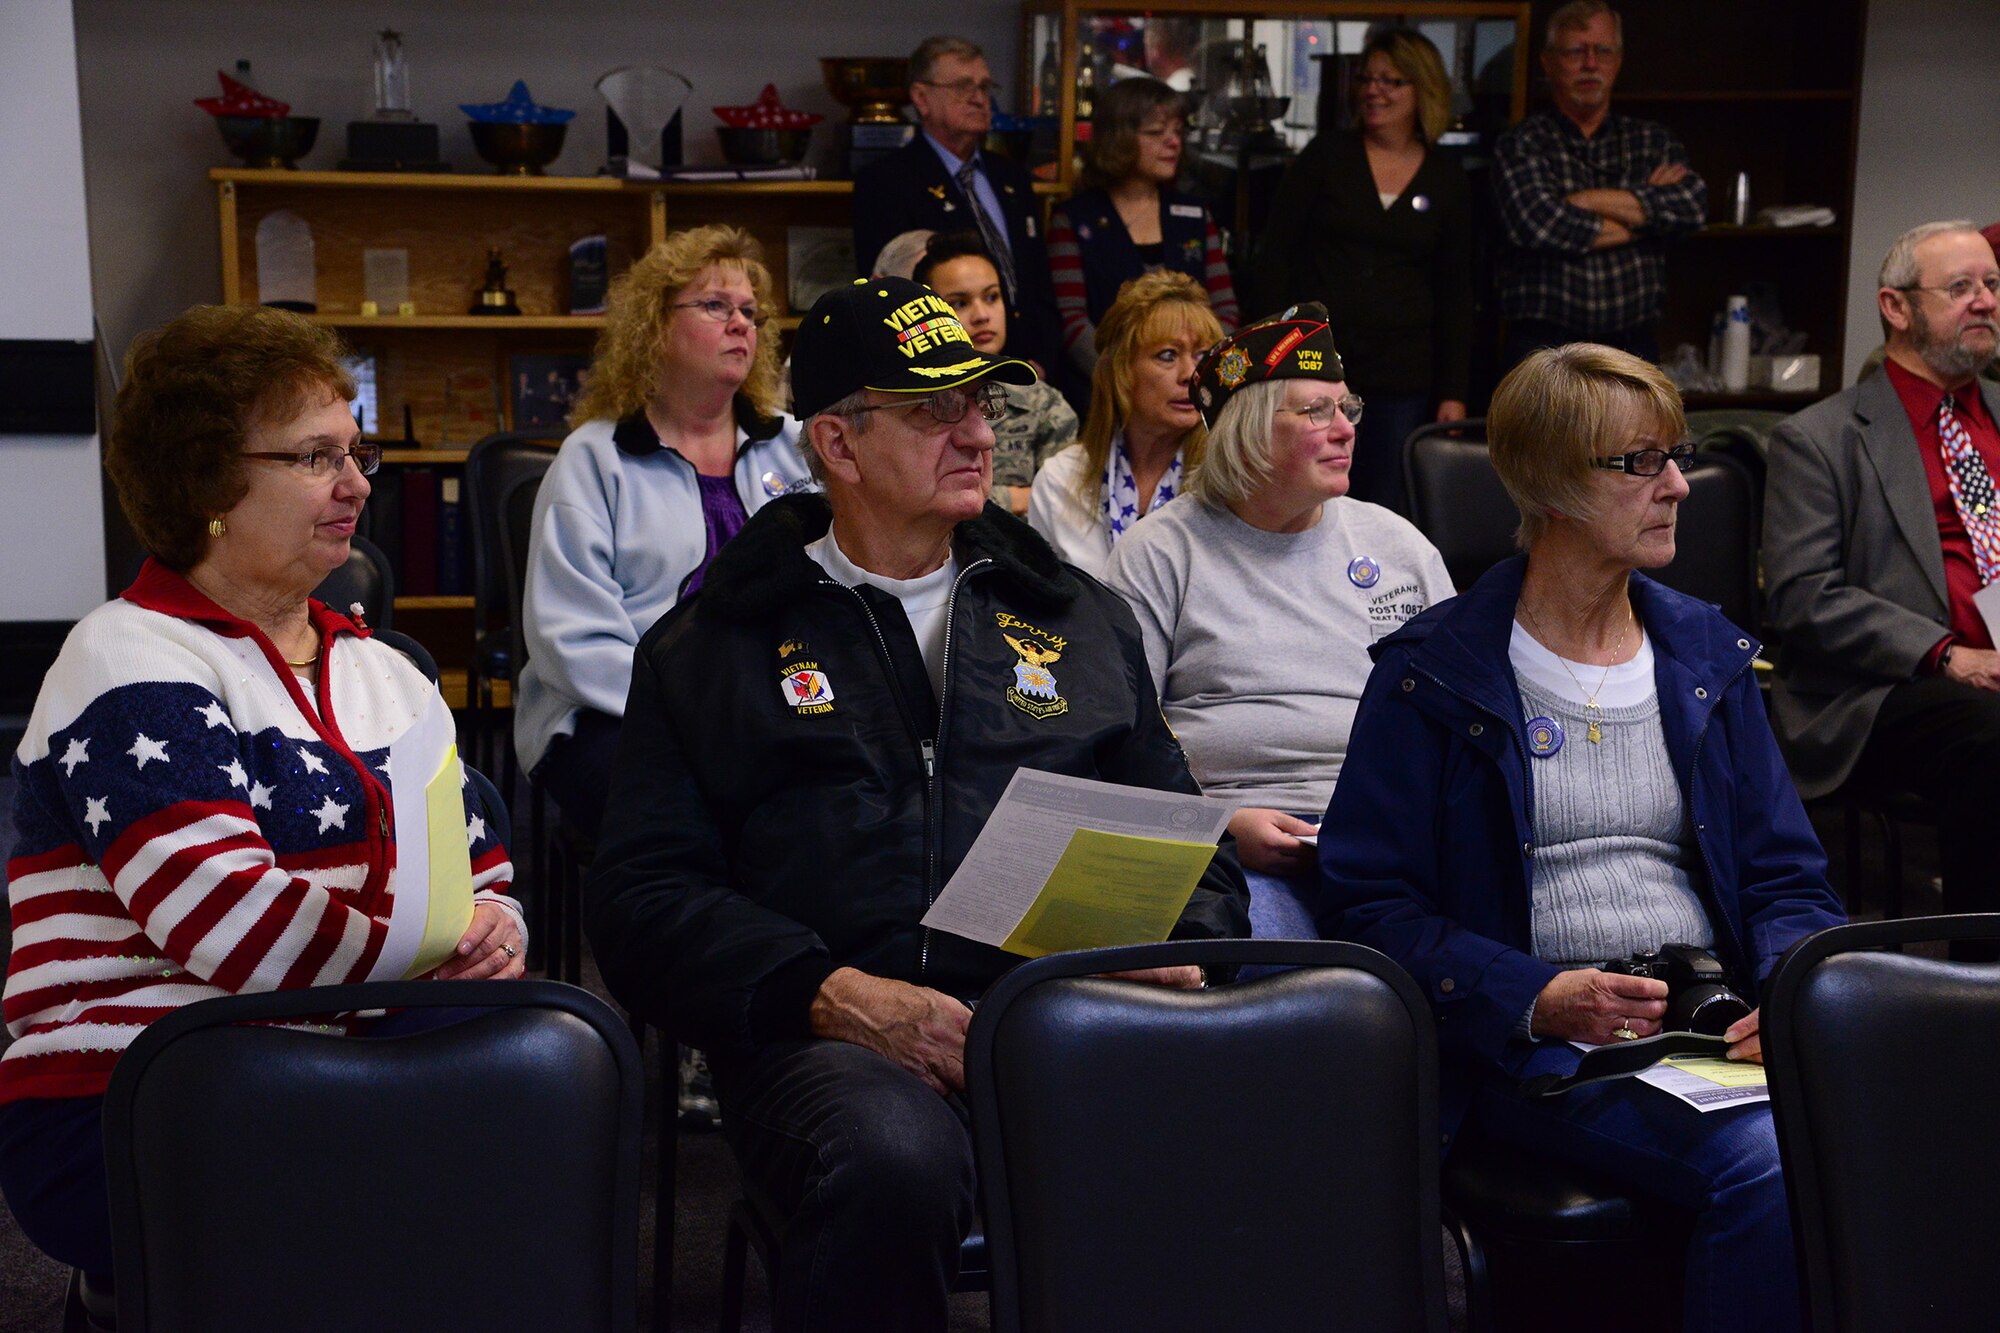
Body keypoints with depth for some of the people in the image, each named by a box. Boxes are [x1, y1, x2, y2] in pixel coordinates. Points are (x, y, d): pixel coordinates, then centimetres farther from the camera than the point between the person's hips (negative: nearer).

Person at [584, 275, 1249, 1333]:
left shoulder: (1081, 622, 25)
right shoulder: (709, 647, 15)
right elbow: (643, 892, 5)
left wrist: (1176, 959, 3)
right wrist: (835, 995, -10)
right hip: (831, 1035, -2)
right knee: (893, 1161, -38)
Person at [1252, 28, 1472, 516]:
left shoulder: (1447, 182, 7)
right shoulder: (1325, 155, 2)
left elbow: (1456, 294, 9)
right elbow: (1274, 252, 2)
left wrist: (1454, 392, 3)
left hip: (1401, 377, 1)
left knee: (1387, 513, 4)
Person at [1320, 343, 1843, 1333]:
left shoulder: (1707, 654, 16)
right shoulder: (1433, 671, 0)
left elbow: (1787, 877, 16)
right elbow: (1368, 899, -3)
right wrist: (1536, 999, -17)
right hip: (1537, 1050, -4)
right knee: (1768, 1163, -31)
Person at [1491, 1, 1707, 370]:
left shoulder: (1653, 142, 12)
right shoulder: (1521, 144, 2)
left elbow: (1693, 205, -7)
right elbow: (1537, 224, -15)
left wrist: (1588, 200, -10)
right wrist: (1646, 207, -3)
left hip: (1633, 349, 3)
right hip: (1543, 349, -3)